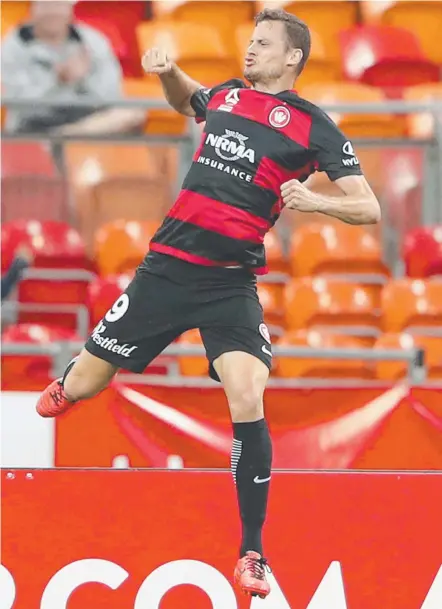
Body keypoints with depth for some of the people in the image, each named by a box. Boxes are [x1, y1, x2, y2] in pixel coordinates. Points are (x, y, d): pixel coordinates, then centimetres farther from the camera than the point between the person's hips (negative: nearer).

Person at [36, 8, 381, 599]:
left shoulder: (313, 125, -2)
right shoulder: (226, 95, 11)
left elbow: (369, 208, -6)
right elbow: (186, 101, 37)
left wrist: (316, 200, -24)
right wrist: (168, 72, 15)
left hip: (231, 284, -4)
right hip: (166, 267, 4)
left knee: (247, 403, -23)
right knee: (79, 388, 6)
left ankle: (251, 554, -9)